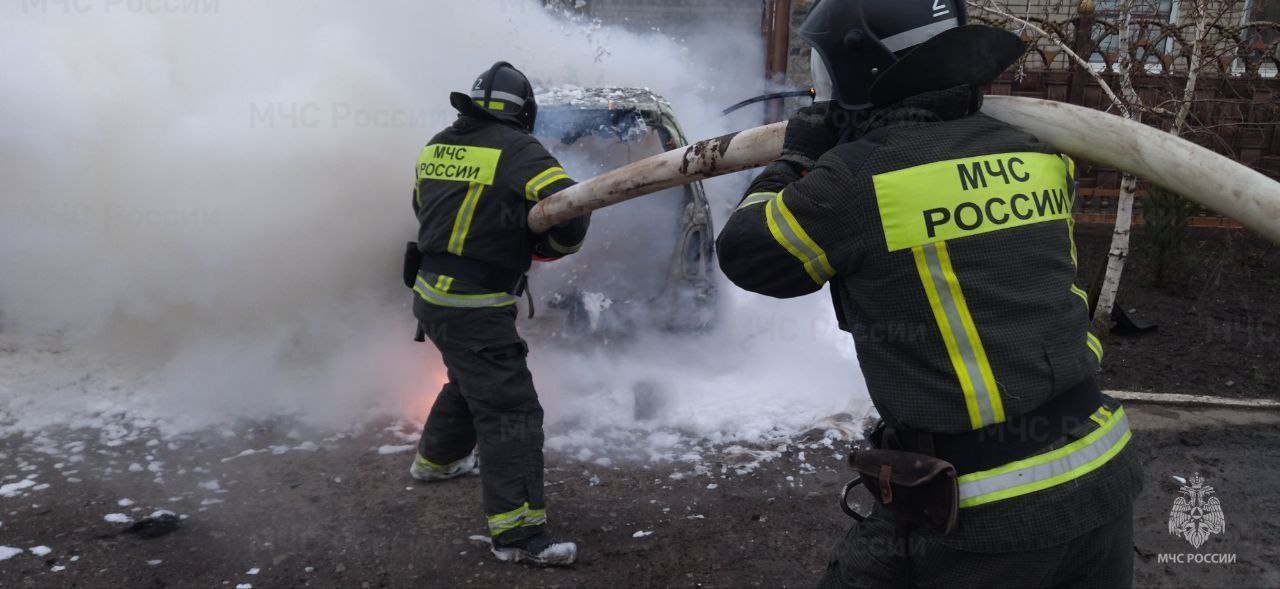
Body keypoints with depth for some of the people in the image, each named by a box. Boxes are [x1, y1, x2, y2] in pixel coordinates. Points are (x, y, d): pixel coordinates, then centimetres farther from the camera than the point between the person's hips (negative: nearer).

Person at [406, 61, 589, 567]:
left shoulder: (436, 146, 8)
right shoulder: (518, 151, -13)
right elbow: (571, 213, -20)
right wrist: (546, 247, -1)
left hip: (430, 295, 8)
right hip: (474, 310, -8)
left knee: (473, 381, 30)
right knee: (509, 410, -6)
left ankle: (437, 458, 50)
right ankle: (518, 534, -8)